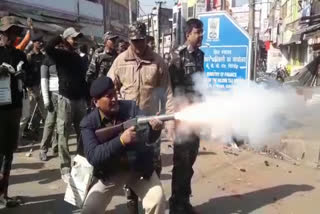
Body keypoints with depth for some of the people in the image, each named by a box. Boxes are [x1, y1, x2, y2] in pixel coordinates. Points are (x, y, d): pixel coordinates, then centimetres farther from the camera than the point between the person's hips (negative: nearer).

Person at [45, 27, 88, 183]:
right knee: (63, 135, -1)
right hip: (66, 99, -5)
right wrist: (60, 38, -11)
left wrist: (88, 96, 13)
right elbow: (48, 48, -25)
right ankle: (65, 169, 7)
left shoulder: (78, 57, 14)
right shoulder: (60, 54, -1)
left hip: (80, 99, 5)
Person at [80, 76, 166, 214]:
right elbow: (92, 156, -26)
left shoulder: (130, 107, -11)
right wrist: (121, 140, -39)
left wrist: (154, 128, -45)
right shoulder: (88, 123, -14)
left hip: (138, 168, 1)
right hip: (108, 173, 0)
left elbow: (146, 136, -21)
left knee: (158, 200, -15)